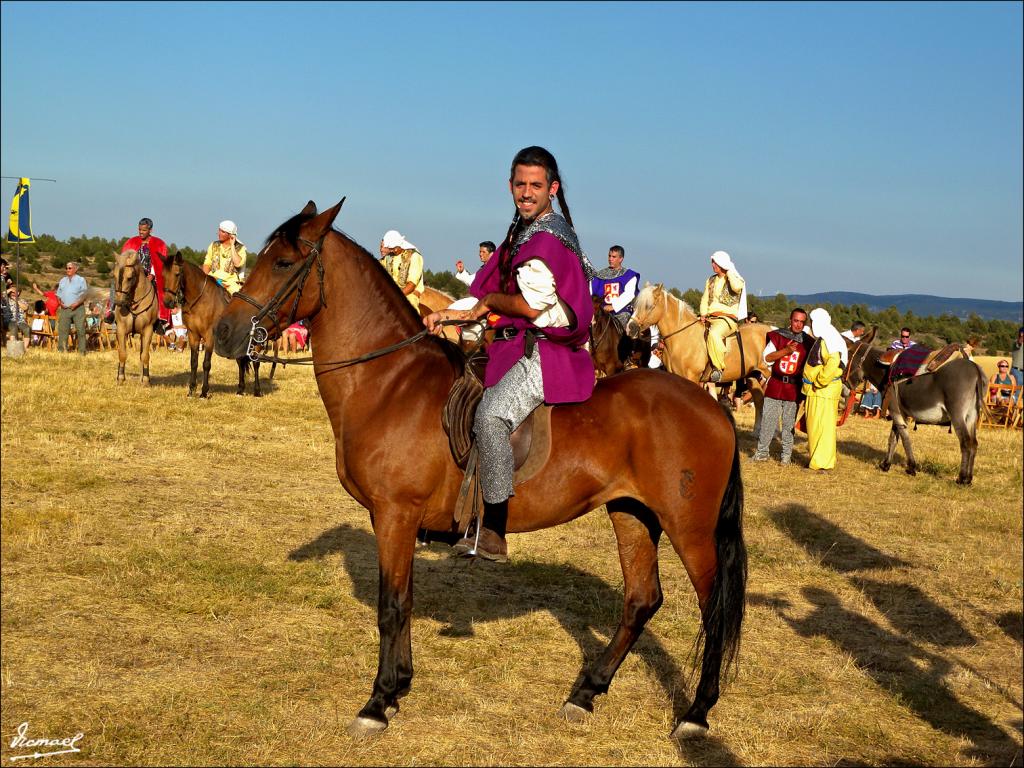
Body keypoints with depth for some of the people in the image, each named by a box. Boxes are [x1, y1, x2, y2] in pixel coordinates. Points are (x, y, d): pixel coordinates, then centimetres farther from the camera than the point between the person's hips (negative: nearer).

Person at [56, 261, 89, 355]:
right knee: (62, 329, 0)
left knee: (80, 329, -6)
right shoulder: (63, 280, 17)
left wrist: (77, 303, -17)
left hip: (77, 308, -4)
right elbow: (58, 294, 19)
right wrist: (60, 302, -1)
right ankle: (61, 349, 5)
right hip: (65, 308, 4)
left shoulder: (81, 280, 3)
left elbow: (84, 294, -4)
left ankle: (81, 351, -2)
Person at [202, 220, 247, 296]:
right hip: (213, 279, 3)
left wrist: (232, 246, -9)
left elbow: (238, 264, -15)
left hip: (231, 281, -3)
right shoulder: (213, 246, 14)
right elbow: (207, 264, 14)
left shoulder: (240, 248, 3)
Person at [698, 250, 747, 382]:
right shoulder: (711, 280, 19)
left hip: (728, 318, -7)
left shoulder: (736, 279, 0)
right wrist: (703, 314, 1)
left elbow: (736, 287, -25)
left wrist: (729, 272, -11)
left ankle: (718, 368, -31)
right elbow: (705, 299, 19)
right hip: (710, 318, 7)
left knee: (713, 334, -37)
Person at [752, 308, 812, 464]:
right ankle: (762, 452, 13)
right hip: (775, 386, 1)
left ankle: (786, 454, 14)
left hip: (794, 388, -1)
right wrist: (786, 350, -17)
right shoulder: (777, 336, 2)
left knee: (789, 423, 5)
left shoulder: (808, 342, 1)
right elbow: (767, 357, -6)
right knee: (767, 420, 3)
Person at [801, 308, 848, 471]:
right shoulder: (821, 340, 15)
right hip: (816, 390, 10)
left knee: (821, 426, -6)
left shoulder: (828, 340, -17)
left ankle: (822, 463, -2)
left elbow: (833, 363, -29)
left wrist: (819, 382, -22)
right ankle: (817, 459, 23)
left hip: (824, 390, -10)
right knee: (815, 426, 15)